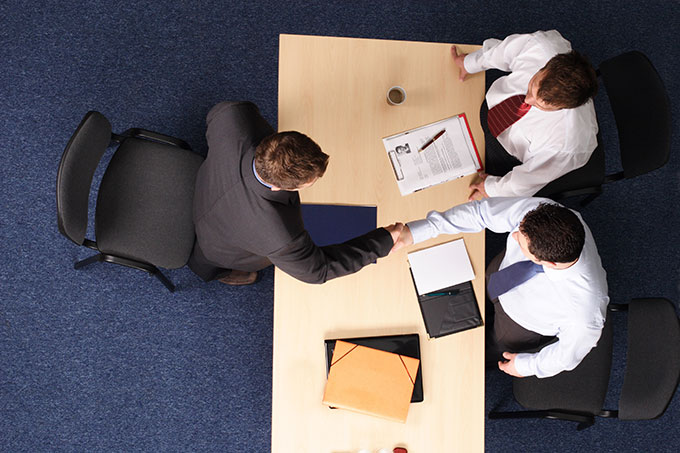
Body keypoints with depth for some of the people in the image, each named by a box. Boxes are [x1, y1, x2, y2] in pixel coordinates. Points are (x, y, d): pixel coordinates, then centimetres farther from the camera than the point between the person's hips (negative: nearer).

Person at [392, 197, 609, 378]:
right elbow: (482, 211, -27)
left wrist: (528, 365, -6)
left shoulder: (586, 311, -43)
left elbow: (570, 352, -23)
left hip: (528, 320, -3)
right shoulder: (535, 211, -39)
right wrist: (417, 230, -32)